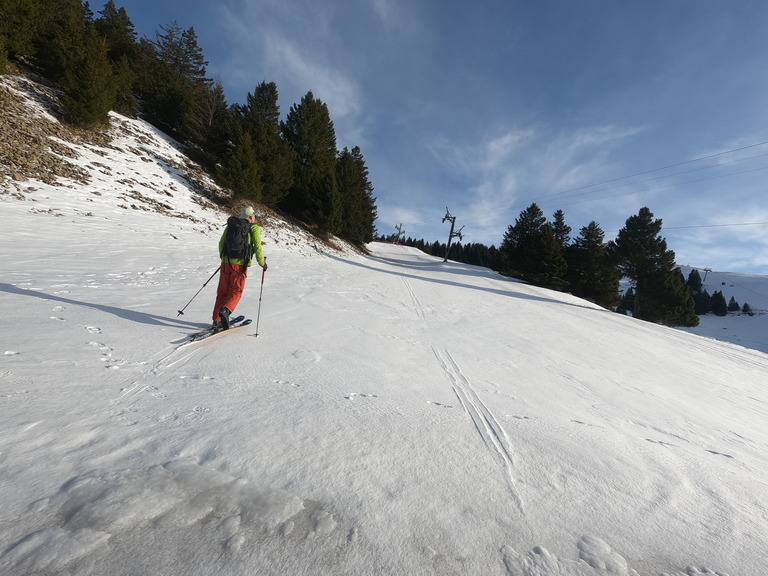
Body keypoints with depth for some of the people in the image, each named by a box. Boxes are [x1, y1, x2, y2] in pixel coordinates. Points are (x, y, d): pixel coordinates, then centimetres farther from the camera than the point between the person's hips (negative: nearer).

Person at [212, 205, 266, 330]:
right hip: (241, 264, -4)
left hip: (226, 262, 4)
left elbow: (221, 243, 15)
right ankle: (225, 310, -22)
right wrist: (262, 263, 5)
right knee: (236, 291, 5)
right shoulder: (254, 228, 1)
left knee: (222, 291, 11)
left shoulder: (230, 226, 14)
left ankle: (217, 320, 12)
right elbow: (257, 247, -6)